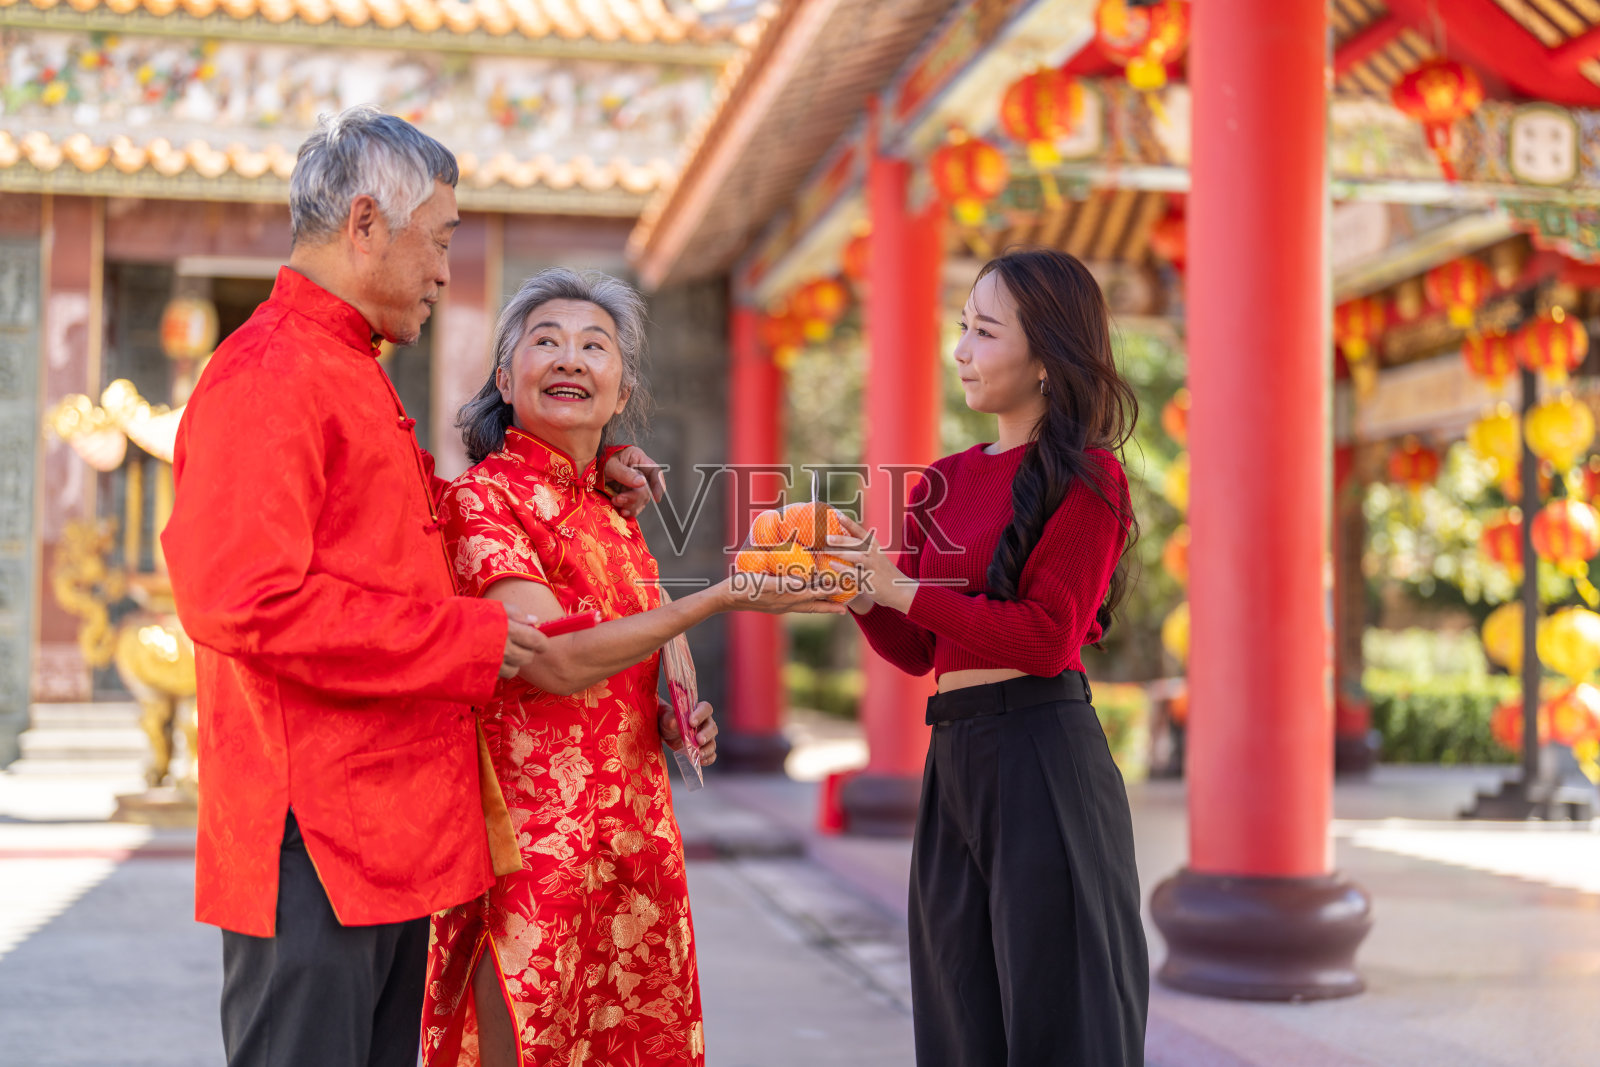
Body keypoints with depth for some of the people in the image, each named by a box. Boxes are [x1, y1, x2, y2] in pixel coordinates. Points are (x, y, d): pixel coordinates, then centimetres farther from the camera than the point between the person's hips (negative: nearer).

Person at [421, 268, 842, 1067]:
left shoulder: (616, 516, 14)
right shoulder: (480, 499, -8)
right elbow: (558, 662, -18)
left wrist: (674, 723, 4)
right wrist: (720, 599, -17)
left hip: (635, 842, 7)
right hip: (535, 842, -7)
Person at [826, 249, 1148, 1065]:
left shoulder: (1085, 476, -5)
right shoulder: (945, 482, 14)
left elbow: (1049, 636, -15)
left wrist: (904, 589, -13)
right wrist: (862, 595, -4)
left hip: (1042, 759, -7)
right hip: (953, 760, 7)